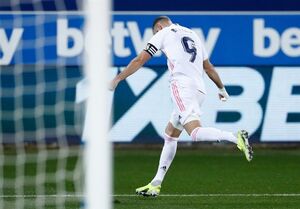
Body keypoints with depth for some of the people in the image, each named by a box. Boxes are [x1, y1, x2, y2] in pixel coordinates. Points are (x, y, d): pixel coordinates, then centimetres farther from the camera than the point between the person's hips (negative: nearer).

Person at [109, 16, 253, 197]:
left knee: (195, 132, -23)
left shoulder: (163, 33, 9)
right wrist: (222, 88, 47)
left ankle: (236, 138, -42)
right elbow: (209, 68, 35)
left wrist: (117, 79, 19)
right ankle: (156, 184, 15)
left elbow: (140, 61, 9)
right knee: (170, 134, 15)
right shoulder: (193, 35, 27)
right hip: (200, 90, 8)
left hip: (182, 86, -8)